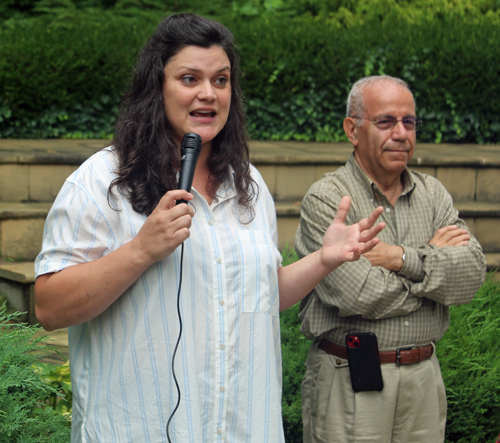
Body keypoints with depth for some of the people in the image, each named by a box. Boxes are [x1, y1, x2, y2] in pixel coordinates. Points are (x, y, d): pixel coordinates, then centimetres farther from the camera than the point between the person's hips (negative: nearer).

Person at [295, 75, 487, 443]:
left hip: (423, 375, 5)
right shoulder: (326, 200, -8)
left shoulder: (433, 194, 9)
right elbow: (358, 294, -20)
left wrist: (404, 259, -17)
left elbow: (472, 274, -3)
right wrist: (432, 256, -6)